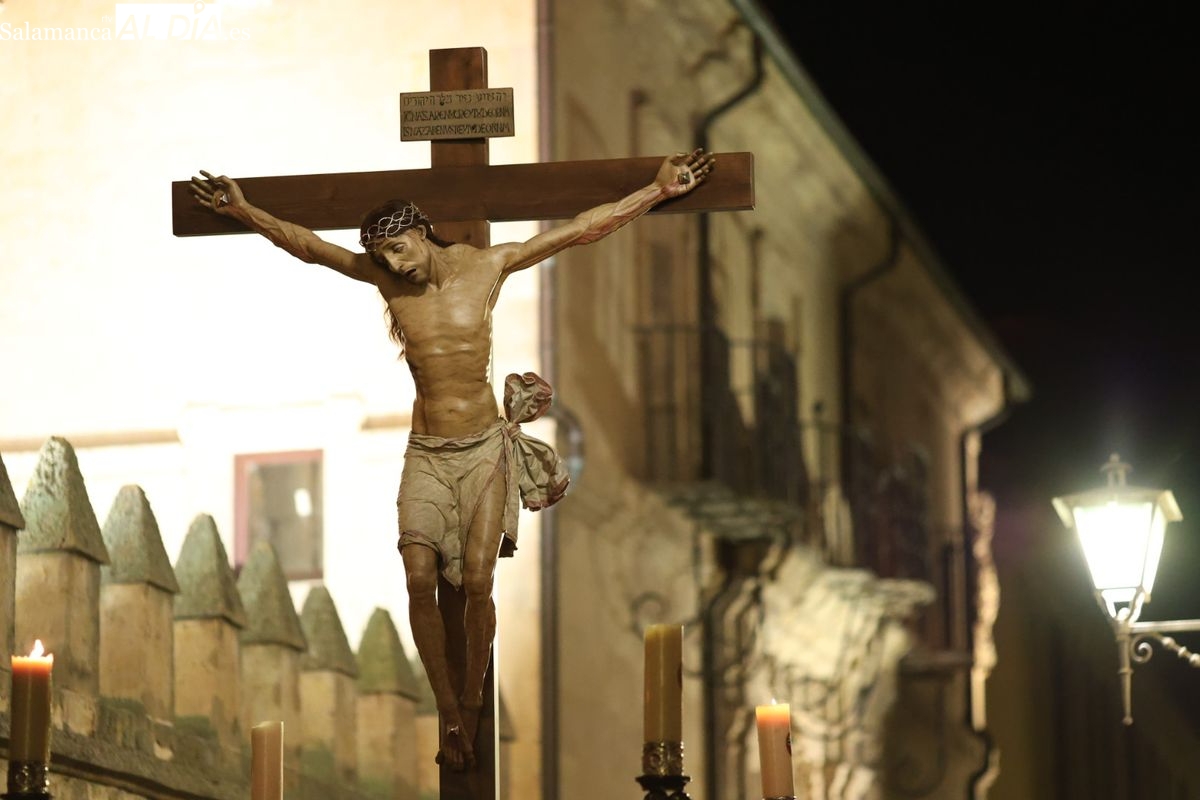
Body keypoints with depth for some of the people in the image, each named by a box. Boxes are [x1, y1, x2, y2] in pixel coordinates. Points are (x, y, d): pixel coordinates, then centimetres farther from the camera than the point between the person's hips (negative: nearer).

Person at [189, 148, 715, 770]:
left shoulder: (487, 266, -4)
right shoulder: (383, 276, 0)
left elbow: (583, 229, -2)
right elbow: (307, 245, 5)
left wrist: (660, 190, -2)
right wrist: (243, 212, 1)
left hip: (485, 447, -2)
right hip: (425, 454, 2)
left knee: (477, 582, -8)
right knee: (420, 580, -11)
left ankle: (472, 706, 7)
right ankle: (447, 711, -1)